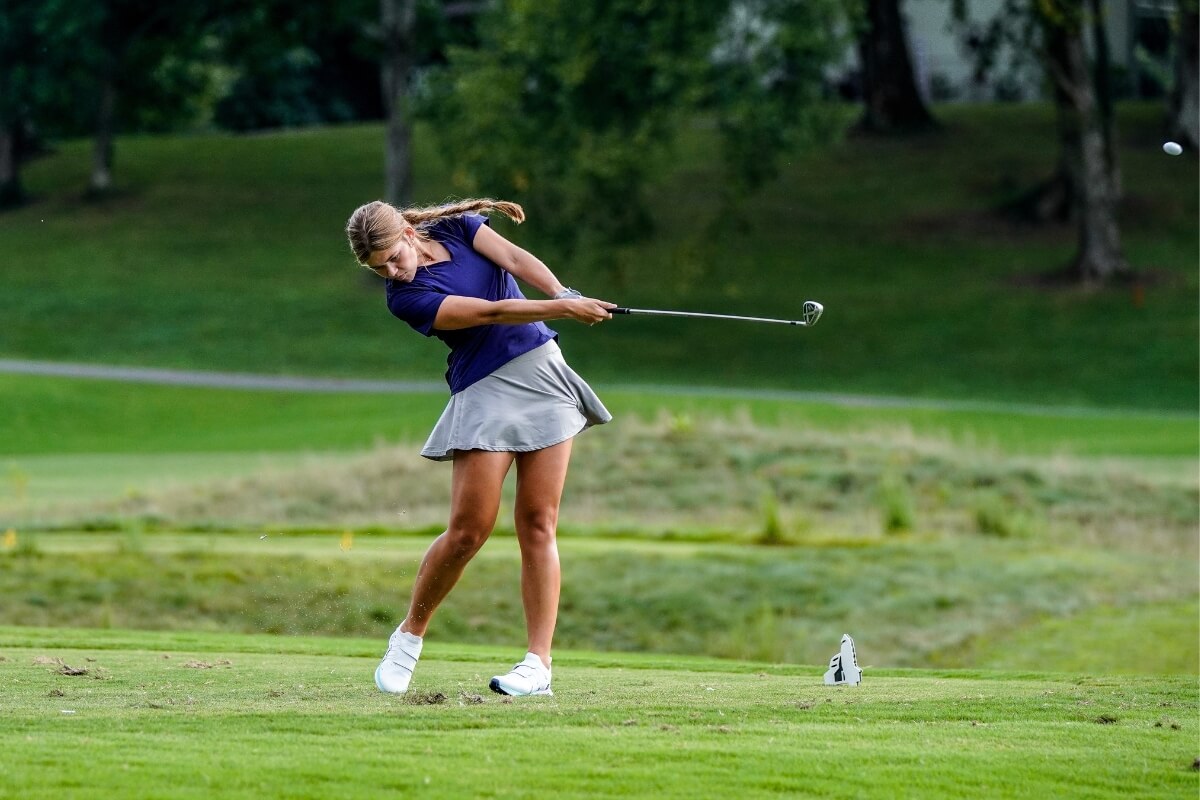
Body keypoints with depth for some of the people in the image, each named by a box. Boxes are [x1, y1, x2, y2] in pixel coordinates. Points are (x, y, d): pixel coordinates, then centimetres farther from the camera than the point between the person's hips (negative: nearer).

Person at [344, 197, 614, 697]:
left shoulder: (457, 227, 5)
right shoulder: (405, 299, -11)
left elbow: (514, 258, -9)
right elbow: (490, 312, -19)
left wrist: (563, 293, -28)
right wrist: (563, 310, -27)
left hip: (543, 372, 4)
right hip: (484, 391, -4)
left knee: (537, 524, -4)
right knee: (469, 529, -12)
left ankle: (539, 662, -7)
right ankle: (409, 637, 11)